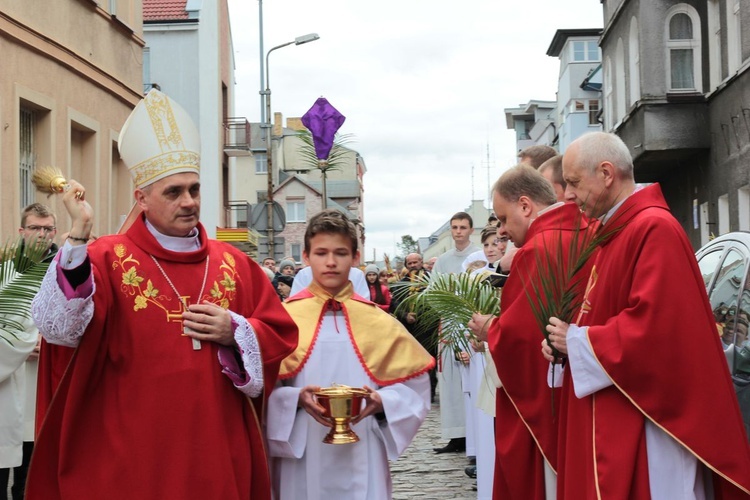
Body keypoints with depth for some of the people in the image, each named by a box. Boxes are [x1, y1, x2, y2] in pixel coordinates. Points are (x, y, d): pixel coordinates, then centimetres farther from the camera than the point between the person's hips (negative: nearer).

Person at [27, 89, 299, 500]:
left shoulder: (234, 264, 9)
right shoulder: (108, 258, -3)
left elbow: (281, 334, 11)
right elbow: (60, 327, -19)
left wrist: (235, 333, -8)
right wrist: (79, 233, -25)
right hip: (134, 456, -3)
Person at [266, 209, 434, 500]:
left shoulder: (378, 322, 4)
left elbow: (415, 388, 6)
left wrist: (381, 402, -12)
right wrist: (297, 398, -20)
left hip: (362, 459, 1)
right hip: (302, 460, -1)